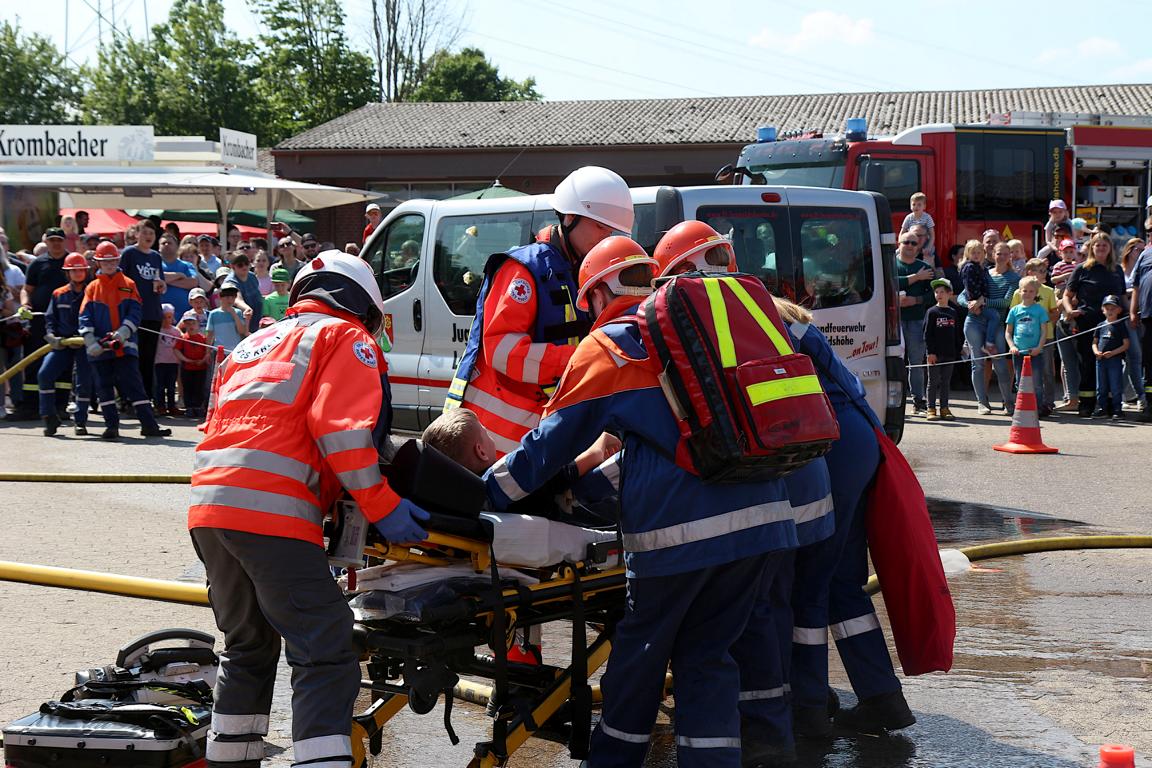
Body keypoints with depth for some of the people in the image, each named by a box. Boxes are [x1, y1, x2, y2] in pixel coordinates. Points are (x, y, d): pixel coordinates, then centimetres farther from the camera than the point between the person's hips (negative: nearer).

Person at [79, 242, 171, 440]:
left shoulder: (128, 285, 9)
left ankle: (149, 424, -4)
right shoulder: (92, 288, 10)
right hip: (99, 348, 1)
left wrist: (122, 333, -15)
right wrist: (90, 342, -10)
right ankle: (112, 425, 8)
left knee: (134, 384, -4)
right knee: (104, 387, 2)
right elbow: (85, 317, 3)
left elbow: (135, 312, 1)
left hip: (125, 346, -1)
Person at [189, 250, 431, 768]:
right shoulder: (347, 337, 8)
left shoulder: (256, 343, 30)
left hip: (207, 507, 8)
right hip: (272, 512, -8)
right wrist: (382, 507, -5)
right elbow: (342, 429, -8)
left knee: (248, 648, 23)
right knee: (326, 655, -11)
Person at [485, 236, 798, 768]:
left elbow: (553, 443, 6)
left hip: (679, 526, -5)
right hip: (763, 516, 5)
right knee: (708, 654, 13)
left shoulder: (606, 346, 4)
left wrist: (486, 491, 17)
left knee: (639, 653, 12)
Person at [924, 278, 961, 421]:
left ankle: (944, 408, 15)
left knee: (946, 382, 9)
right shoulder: (932, 312, -4)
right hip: (935, 354, -4)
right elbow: (927, 334, -7)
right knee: (933, 381, 1)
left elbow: (957, 335, 14)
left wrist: (957, 353, 9)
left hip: (949, 354, 4)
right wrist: (930, 352, -14)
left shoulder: (953, 313, 9)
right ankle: (931, 409, 5)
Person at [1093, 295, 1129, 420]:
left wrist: (1112, 352, -16)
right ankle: (1102, 409, 17)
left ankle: (1117, 410, 2)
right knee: (1101, 387, 9)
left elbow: (1126, 344, -6)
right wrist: (1096, 352, -5)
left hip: (1115, 359, -5)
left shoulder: (1120, 325, -2)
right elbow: (1094, 342, 16)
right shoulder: (1101, 326, 12)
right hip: (1100, 360, 5)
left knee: (1116, 387, -3)